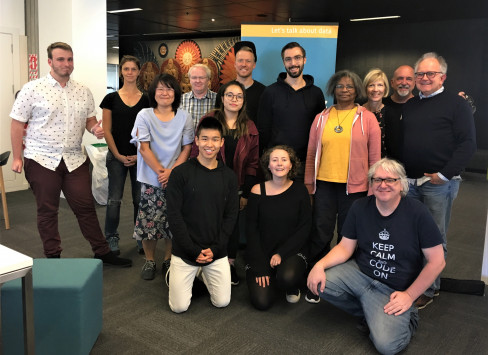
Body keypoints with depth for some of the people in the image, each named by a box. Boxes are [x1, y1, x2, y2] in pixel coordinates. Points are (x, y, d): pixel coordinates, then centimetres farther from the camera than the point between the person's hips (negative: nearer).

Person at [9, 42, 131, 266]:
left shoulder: (83, 91, 7)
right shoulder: (33, 89, -5)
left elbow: (90, 119, 15)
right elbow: (17, 124, -3)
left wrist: (95, 128, -9)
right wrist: (17, 158, -5)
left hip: (75, 160, 3)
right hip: (42, 160, -3)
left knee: (86, 207, 9)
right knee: (47, 211, 9)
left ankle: (102, 252, 19)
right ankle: (53, 257, 22)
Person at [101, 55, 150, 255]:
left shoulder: (146, 99, 4)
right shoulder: (111, 98, 2)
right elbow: (106, 130, 1)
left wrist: (139, 155, -6)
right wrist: (118, 155, -6)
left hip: (140, 157, 1)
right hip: (116, 157, -1)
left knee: (140, 199, 7)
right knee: (114, 199, 3)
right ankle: (111, 238, 16)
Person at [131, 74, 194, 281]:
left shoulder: (184, 117, 2)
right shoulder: (144, 116, -2)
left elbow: (187, 149, 1)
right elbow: (144, 148, -5)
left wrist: (171, 171, -11)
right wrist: (161, 171, -11)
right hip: (151, 180, -1)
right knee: (149, 221, 2)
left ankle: (169, 260, 24)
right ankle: (149, 261, 21)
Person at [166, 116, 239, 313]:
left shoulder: (229, 176, 2)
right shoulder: (181, 173, -8)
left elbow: (231, 216, 3)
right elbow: (174, 215, -10)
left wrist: (214, 248, -8)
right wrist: (194, 250, -14)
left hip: (217, 252, 3)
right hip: (185, 250, -2)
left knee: (222, 302, 4)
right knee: (179, 307, 0)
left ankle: (203, 272, 31)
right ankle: (174, 272, 30)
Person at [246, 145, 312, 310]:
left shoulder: (299, 190, -2)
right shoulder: (258, 191, -4)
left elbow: (305, 228, -2)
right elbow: (252, 230, -3)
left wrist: (281, 253, -14)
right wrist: (259, 267, -11)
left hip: (291, 252, 0)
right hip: (261, 254, 0)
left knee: (287, 277, -32)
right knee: (262, 302, -16)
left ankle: (293, 286, 6)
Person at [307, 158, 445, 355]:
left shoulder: (417, 213, -13)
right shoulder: (360, 208, -2)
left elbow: (437, 261, -9)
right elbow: (345, 247, 0)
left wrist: (410, 295, -10)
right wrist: (320, 265, -18)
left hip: (393, 290, -4)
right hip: (359, 272, 4)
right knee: (317, 283, -20)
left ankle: (406, 318, 12)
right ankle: (369, 313, 4)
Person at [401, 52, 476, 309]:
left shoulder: (457, 104, -1)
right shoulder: (408, 106, 16)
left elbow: (468, 144, -8)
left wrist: (445, 174, -15)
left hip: (439, 184, -5)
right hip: (408, 182, 5)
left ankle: (429, 290, 16)